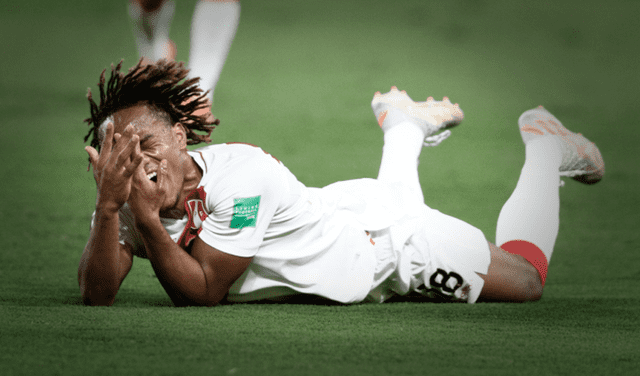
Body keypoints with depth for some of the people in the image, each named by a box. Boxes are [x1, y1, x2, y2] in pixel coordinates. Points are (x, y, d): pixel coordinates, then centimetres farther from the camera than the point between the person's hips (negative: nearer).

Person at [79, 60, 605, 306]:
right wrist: (109, 207, -48)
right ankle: (405, 127, 60)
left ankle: (543, 144, 33)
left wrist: (147, 219, -50)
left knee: (526, 279, 12)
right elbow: (97, 293, -33)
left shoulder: (242, 174, -40)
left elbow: (202, 292, -38)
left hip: (392, 236, -5)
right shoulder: (127, 198, -24)